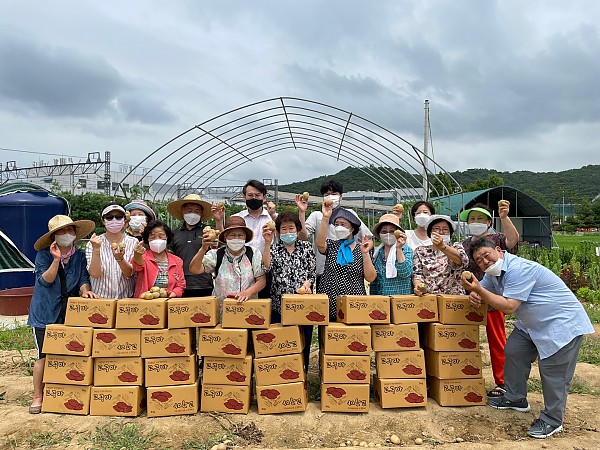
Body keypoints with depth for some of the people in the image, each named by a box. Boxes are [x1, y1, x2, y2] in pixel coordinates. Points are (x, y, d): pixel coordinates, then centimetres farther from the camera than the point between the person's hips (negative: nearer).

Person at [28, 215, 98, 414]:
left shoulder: (79, 256, 5)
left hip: (70, 313, 3)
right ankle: (37, 397, 13)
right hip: (45, 314, -3)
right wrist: (56, 259, -24)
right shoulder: (43, 255, -3)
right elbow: (45, 280, -13)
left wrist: (85, 290, -19)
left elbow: (83, 278, 2)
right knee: (43, 357, -1)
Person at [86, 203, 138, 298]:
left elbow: (129, 274, -5)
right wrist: (96, 250, -17)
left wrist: (120, 258, -21)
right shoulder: (93, 243, 3)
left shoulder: (133, 242, 2)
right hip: (100, 298, 0)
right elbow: (95, 274, -6)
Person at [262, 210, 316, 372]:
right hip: (279, 304, 0)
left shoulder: (306, 247, 9)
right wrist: (267, 243, -21)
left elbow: (312, 272, 9)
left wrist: (307, 283, -11)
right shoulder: (274, 248, 7)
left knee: (303, 343, 8)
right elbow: (267, 267, -13)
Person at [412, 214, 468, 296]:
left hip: (454, 297, -1)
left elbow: (463, 260, -12)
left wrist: (442, 246, -28)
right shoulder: (420, 250, 13)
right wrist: (418, 285, -17)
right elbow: (417, 273, 5)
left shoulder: (456, 247, 10)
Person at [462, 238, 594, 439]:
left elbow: (509, 307, -32)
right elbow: (481, 289, 9)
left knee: (552, 371, -5)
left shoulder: (518, 269, -29)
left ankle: (552, 420, 9)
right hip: (531, 324, 10)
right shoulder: (494, 272, 1)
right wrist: (474, 294, -16)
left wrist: (479, 290, -35)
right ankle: (516, 398, 30)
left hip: (563, 323, -10)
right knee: (513, 352, 13)